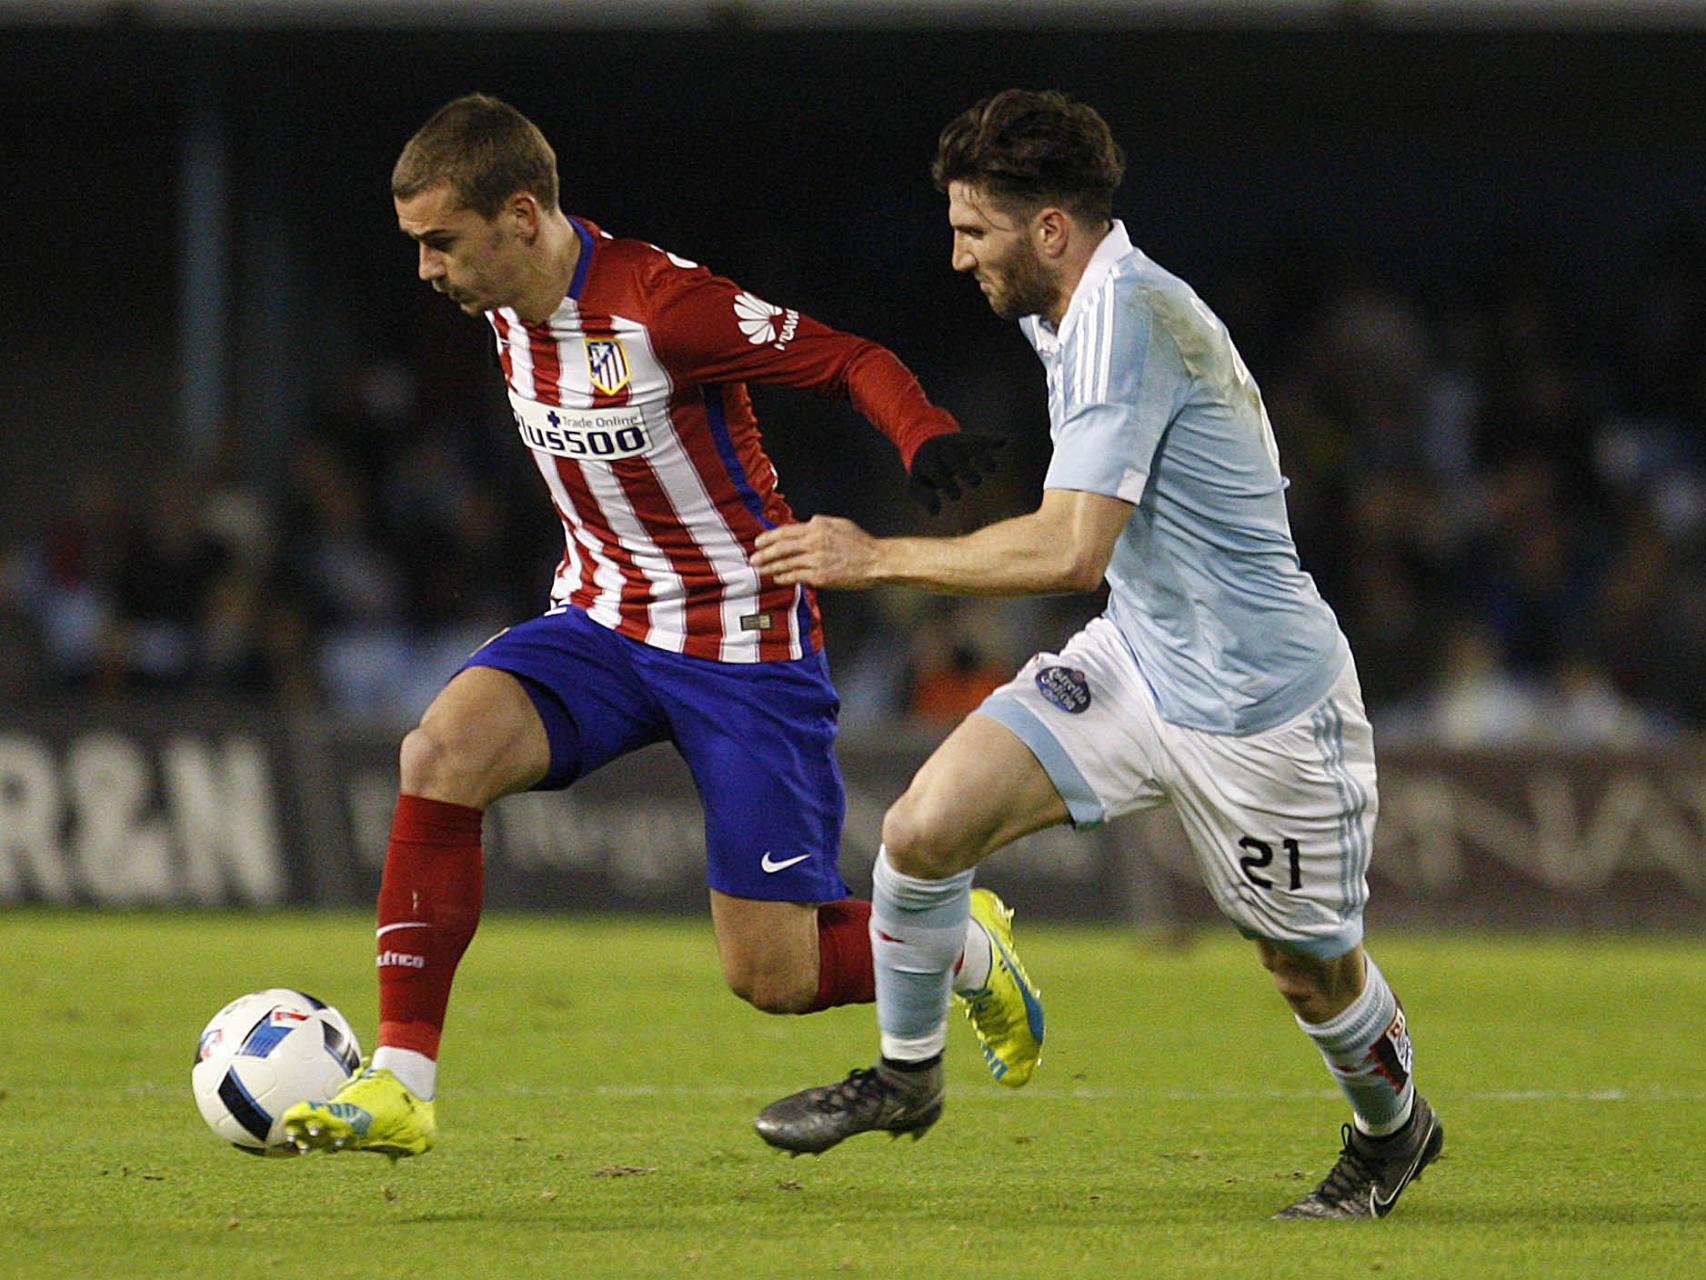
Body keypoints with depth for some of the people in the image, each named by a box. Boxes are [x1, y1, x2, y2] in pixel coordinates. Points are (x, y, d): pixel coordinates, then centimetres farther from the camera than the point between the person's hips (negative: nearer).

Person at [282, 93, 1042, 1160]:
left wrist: (929, 438, -38)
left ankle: (967, 948, 29)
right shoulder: (506, 307, -1)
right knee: (445, 749, -24)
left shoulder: (661, 304, -24)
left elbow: (853, 360, -19)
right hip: (605, 623, 6)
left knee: (773, 977, -5)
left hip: (746, 647, -6)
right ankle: (400, 1089, -21)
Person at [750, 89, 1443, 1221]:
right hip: (1135, 660, 8)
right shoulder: (1078, 309, 3)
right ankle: (906, 1075, 12)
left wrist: (877, 558, -24)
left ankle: (1393, 1128, 41)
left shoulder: (1125, 316, -26)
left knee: (1310, 970, 10)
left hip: (1260, 704, -8)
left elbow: (1070, 551, -32)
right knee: (924, 828, -9)